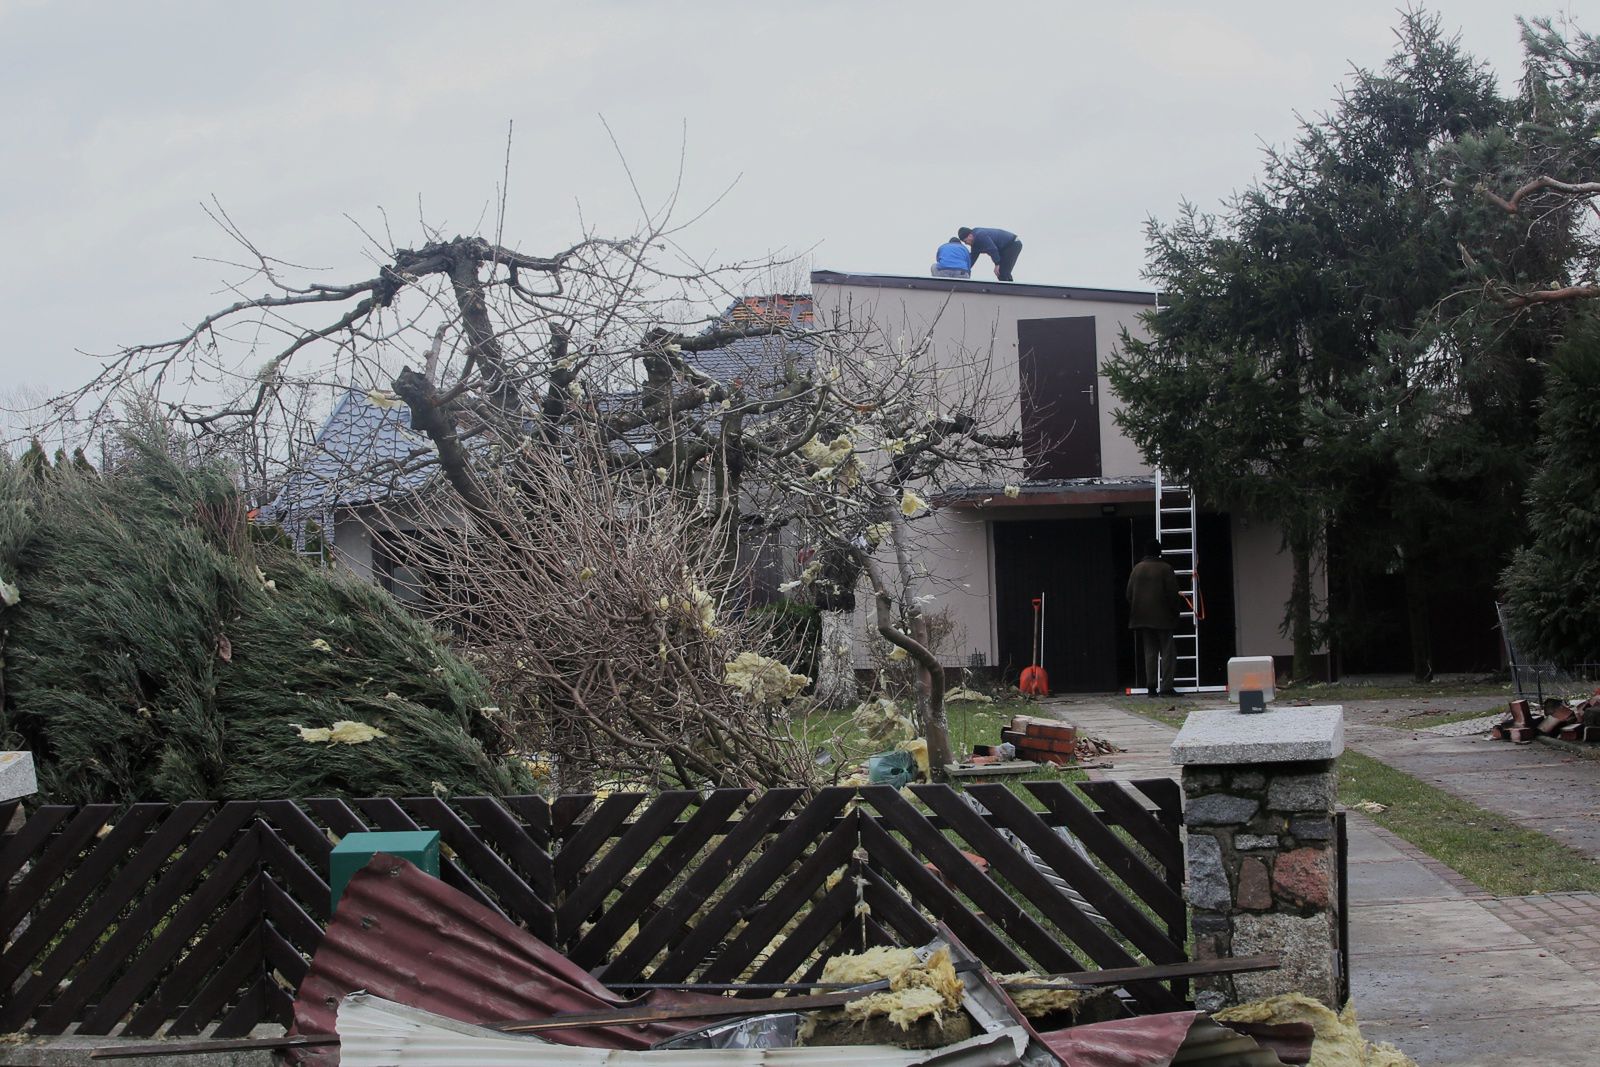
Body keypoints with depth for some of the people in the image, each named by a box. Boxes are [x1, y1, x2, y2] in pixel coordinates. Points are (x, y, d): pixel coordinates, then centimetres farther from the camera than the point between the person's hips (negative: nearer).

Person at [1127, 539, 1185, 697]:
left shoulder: (1137, 569, 6)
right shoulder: (1165, 568, -7)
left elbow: (1129, 594, 7)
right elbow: (1173, 594, -9)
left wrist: (1135, 612, 16)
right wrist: (1177, 611, 4)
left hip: (1142, 617, 5)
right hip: (1163, 616, -5)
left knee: (1149, 651, 9)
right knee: (1167, 651, 0)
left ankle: (1151, 687, 5)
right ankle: (1166, 687, -8)